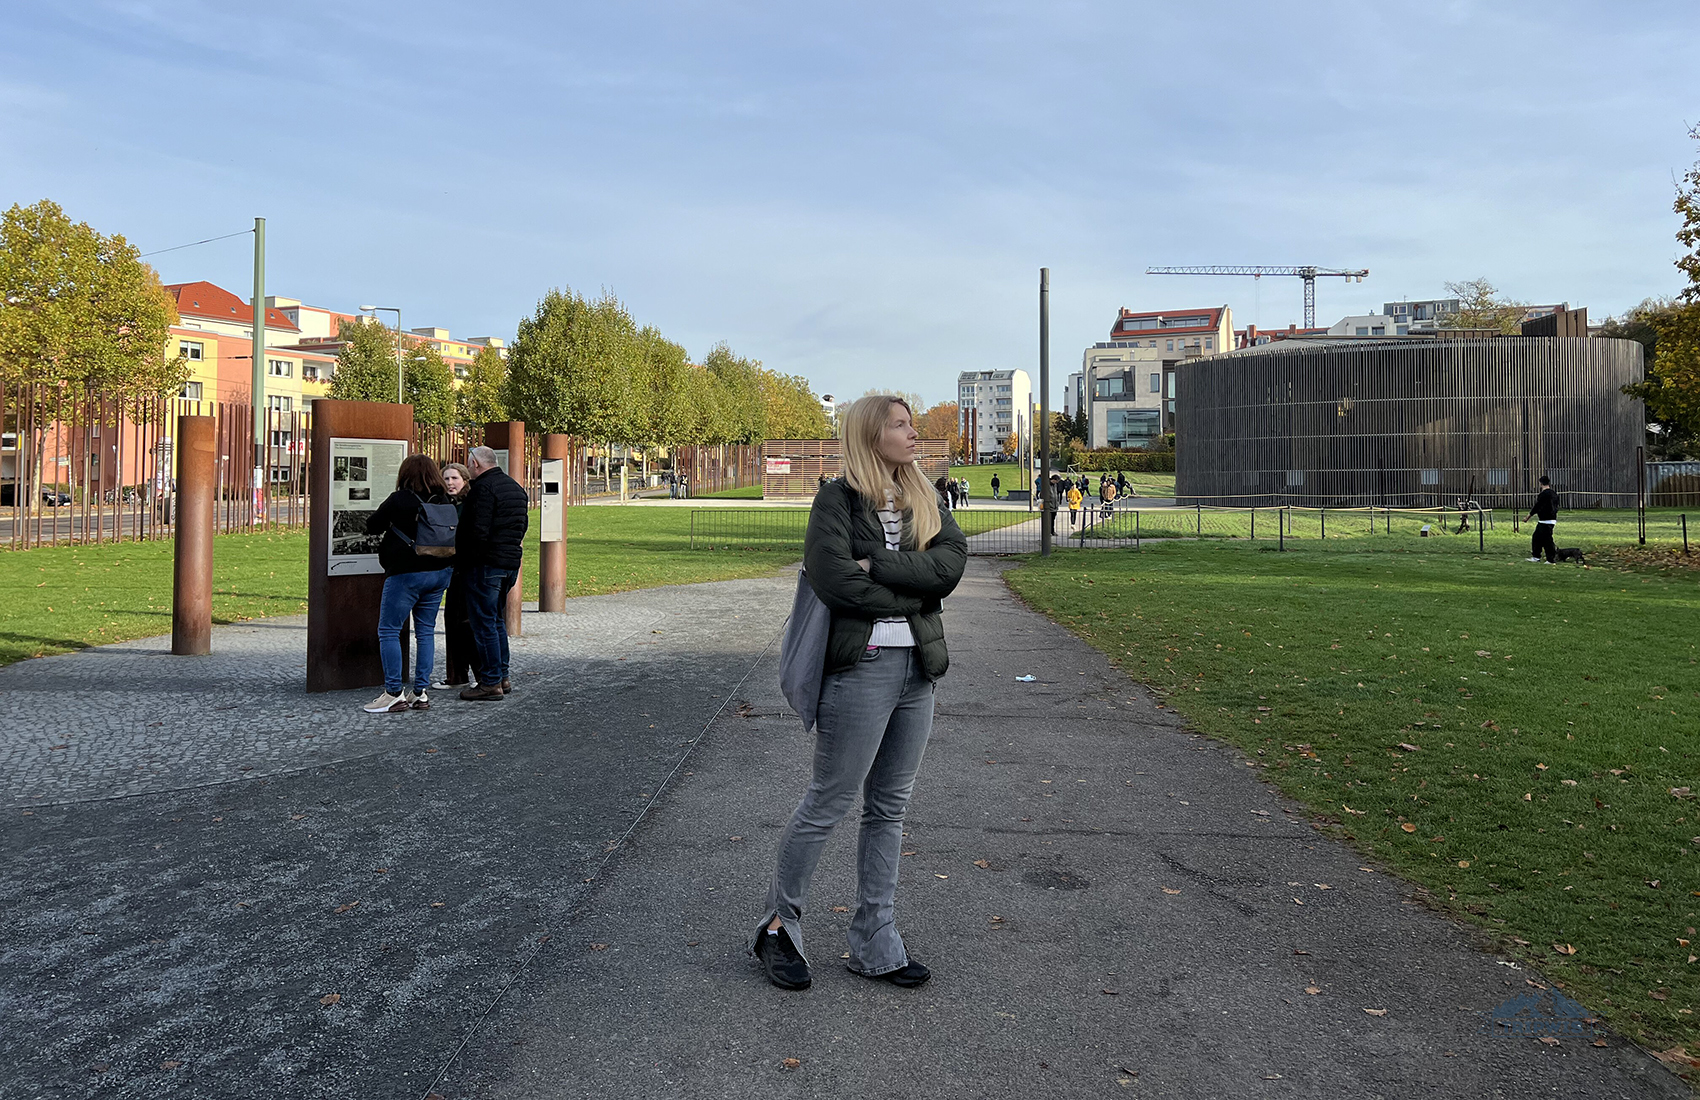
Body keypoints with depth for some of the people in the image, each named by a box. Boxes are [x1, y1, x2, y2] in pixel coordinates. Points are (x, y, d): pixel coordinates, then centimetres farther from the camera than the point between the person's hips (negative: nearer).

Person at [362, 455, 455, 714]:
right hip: (440, 572, 6)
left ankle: (395, 693, 0)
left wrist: (391, 525, 18)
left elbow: (372, 526, -1)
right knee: (426, 631, 11)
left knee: (388, 631, 2)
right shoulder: (445, 502, 4)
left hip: (407, 573, -6)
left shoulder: (399, 500, -11)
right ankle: (421, 692, 12)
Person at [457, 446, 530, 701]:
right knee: (497, 620, 18)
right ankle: (502, 677, 22)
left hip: (486, 564, -9)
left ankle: (490, 683, -1)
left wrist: (465, 557, -11)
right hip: (511, 562, 9)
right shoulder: (516, 487, 14)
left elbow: (478, 531, -22)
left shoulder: (483, 488, -15)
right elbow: (523, 524, 19)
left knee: (483, 623, -3)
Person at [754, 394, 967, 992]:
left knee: (889, 809, 13)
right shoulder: (839, 499, -5)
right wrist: (910, 595, -9)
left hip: (918, 668, 7)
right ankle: (779, 926, 20)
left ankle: (875, 943, 23)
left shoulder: (925, 499, 13)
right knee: (827, 804, 2)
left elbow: (952, 561, -4)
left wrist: (878, 568, -15)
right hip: (862, 667, -6)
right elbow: (832, 576, -20)